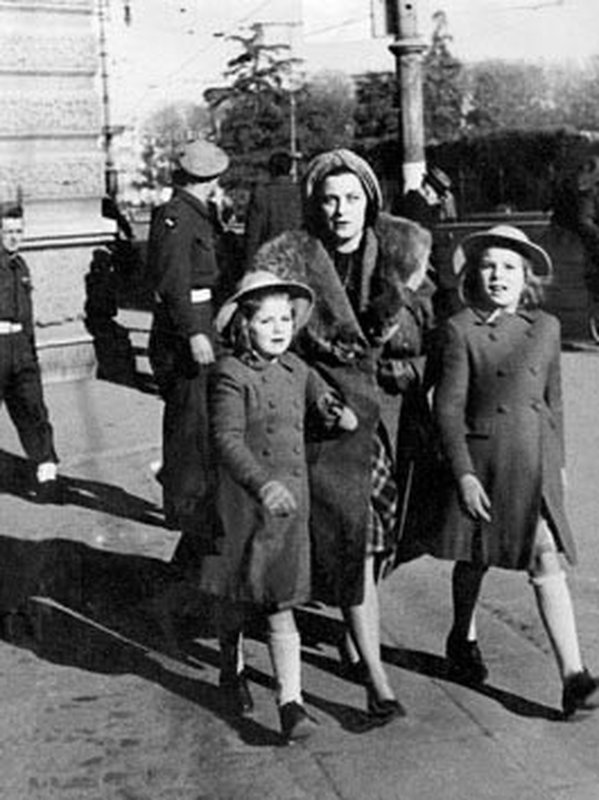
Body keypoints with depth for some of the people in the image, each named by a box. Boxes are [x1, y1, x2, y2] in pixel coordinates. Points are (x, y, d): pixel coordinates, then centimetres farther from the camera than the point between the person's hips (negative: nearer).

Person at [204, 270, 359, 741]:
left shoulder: (296, 370, 5)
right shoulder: (231, 375, -13)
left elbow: (326, 401, 20)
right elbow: (227, 440, -22)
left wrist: (340, 415, -5)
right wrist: (263, 484, -35)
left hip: (291, 499, 4)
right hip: (244, 499, -4)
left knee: (280, 602, 3)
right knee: (239, 596, 15)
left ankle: (290, 702, 2)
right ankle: (232, 667, 42)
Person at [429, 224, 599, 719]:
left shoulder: (546, 327, 7)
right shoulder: (461, 330, -6)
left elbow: (553, 400, 15)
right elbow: (448, 407, -8)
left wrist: (558, 462, 15)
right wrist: (463, 473, -12)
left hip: (535, 463, 2)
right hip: (482, 459, -2)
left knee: (548, 562, -5)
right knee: (474, 559, 13)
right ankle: (463, 641, 39)